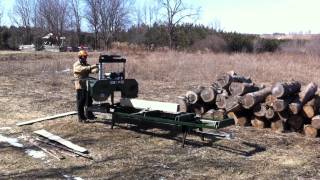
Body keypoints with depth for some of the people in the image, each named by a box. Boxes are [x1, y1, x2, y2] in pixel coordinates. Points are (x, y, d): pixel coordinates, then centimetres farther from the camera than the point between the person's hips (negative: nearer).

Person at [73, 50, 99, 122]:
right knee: (81, 102, -3)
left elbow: (90, 70, 0)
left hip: (87, 85, 7)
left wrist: (96, 69, -24)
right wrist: (92, 67, -40)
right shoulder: (76, 65, -8)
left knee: (89, 101, 13)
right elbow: (82, 69, -29)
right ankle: (81, 118, 2)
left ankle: (89, 115, 27)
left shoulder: (86, 64, 16)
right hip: (80, 86, -7)